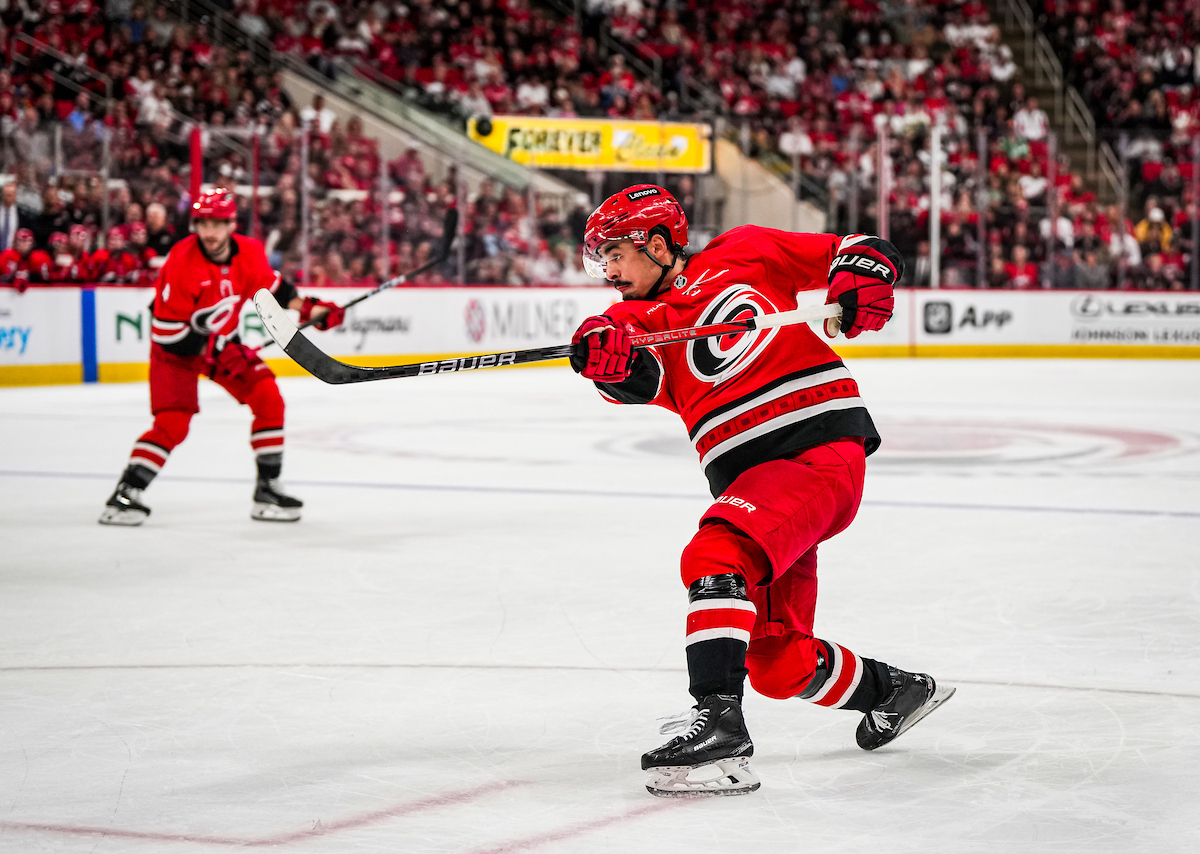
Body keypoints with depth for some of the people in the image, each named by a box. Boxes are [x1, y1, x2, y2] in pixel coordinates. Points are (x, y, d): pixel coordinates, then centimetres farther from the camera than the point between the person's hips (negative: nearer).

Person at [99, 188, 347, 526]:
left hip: (224, 341, 6)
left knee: (269, 400, -5)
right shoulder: (181, 263, -29)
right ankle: (125, 494, -12)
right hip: (176, 347, -6)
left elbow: (271, 287, 10)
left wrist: (308, 310, -2)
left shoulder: (250, 252, -12)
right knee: (173, 423, -19)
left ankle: (268, 490, 4)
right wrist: (216, 353, -25)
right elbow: (167, 331, -25)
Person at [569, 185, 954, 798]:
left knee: (714, 558, -29)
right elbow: (641, 380, -10)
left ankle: (719, 728, -35)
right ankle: (896, 690, 36)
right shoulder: (645, 318, 14)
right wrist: (609, 358, -33)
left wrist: (859, 284, -11)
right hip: (751, 481, 6)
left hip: (820, 449, -6)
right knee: (778, 662, 9)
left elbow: (860, 254, 12)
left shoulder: (744, 254, 8)